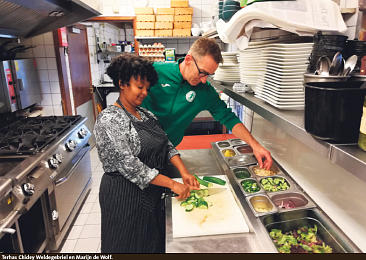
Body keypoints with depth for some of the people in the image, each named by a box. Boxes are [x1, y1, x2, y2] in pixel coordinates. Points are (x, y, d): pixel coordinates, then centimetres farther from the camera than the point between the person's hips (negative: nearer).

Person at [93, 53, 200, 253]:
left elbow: (166, 145, 8)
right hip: (125, 196, -7)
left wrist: (184, 172, -7)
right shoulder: (108, 120, -18)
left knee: (153, 244, 20)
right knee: (129, 245, 11)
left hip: (152, 192, 7)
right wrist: (172, 184, -23)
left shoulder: (146, 114, 6)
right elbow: (128, 165, -24)